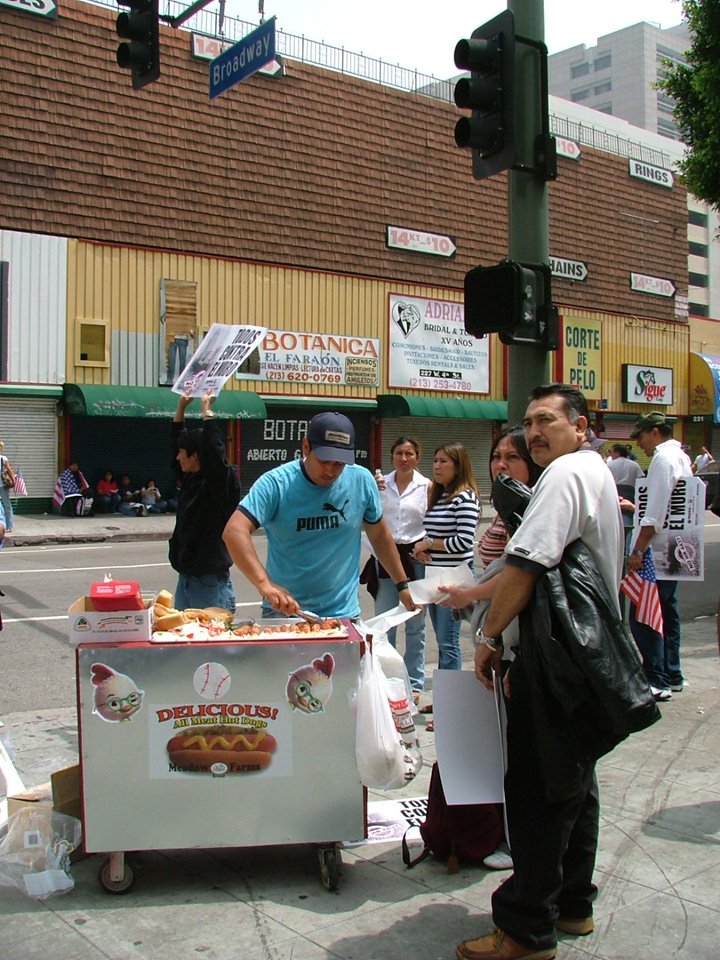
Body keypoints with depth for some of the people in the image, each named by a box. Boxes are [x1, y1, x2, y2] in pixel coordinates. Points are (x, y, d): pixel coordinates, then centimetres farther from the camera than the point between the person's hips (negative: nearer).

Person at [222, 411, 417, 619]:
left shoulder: (362, 481, -5)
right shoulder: (275, 484, -15)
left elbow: (379, 535, 9)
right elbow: (235, 531, -27)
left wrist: (402, 585, 12)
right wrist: (264, 583, -40)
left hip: (343, 612, 2)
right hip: (283, 611, -2)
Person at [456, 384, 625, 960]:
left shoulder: (565, 473, -15)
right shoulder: (598, 471, 18)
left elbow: (527, 565, -24)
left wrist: (490, 635, -14)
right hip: (589, 650, 11)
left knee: (538, 788, -3)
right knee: (574, 778, 18)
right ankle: (573, 903, 31)